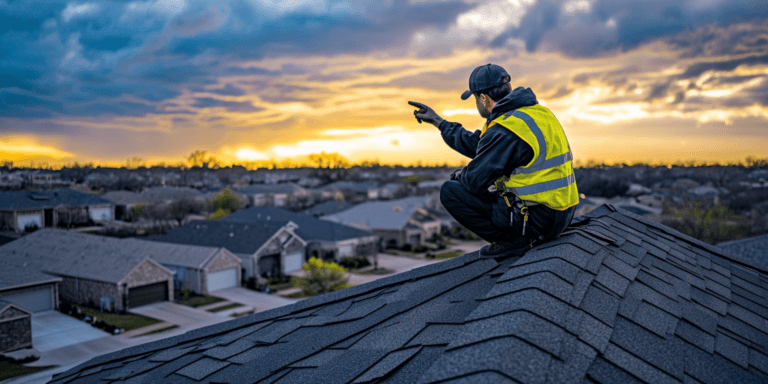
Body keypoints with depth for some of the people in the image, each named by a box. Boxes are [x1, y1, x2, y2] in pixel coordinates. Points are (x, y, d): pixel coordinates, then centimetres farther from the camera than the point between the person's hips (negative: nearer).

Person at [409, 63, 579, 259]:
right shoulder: (536, 111, 11)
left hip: (537, 219, -9)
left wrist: (458, 176, 8)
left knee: (450, 191, -6)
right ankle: (522, 235, 14)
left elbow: (475, 180, -16)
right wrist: (438, 121, 26)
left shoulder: (505, 131, -21)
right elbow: (477, 145, 19)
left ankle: (513, 240, -4)